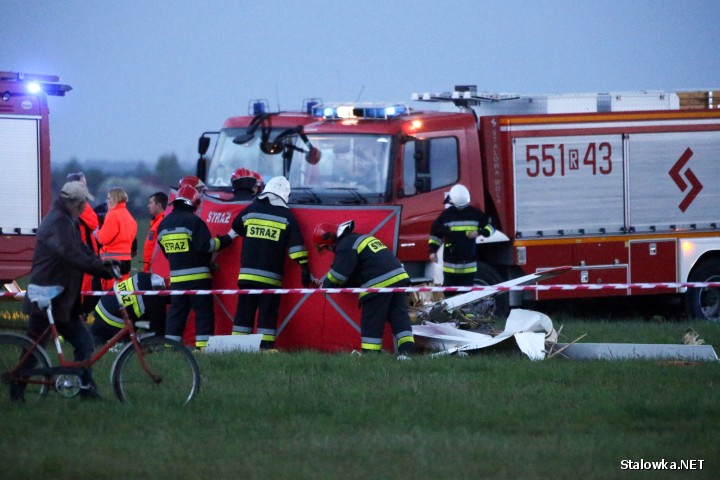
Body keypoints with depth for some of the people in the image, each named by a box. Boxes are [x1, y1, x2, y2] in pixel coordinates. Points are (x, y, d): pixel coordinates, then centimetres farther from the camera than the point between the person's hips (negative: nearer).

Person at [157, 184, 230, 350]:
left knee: (177, 311, 10)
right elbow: (205, 245, -18)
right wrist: (222, 242, -4)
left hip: (176, 278, 6)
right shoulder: (193, 221, -12)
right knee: (203, 311, -3)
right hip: (197, 277, -6)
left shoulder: (163, 224, 10)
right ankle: (203, 346, -10)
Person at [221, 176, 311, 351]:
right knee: (268, 312, -1)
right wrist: (304, 267, -2)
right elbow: (296, 245, -4)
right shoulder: (286, 216, -1)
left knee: (244, 311, 5)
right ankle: (266, 346, -6)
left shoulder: (250, 210, 7)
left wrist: (226, 239, 44)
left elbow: (234, 230, 24)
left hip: (247, 275, 2)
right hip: (271, 276, -2)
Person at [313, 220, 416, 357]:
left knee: (371, 321, 1)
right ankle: (407, 351, -3)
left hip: (379, 284, -9)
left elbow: (339, 273, -10)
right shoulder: (358, 238, 27)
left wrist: (327, 285, 8)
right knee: (399, 317, 5)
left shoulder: (345, 247, -4)